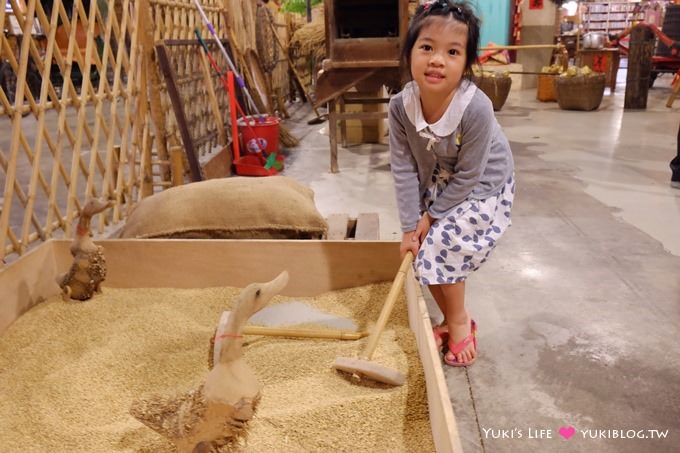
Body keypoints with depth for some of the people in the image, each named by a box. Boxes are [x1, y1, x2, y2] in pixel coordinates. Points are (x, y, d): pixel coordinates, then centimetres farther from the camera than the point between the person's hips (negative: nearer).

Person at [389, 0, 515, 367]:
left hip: (481, 186, -4)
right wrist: (410, 226, -17)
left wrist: (433, 216, -17)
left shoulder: (476, 108, -36)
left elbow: (468, 175, -25)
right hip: (436, 185, 5)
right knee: (430, 253, 6)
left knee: (441, 248, -10)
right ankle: (453, 320, 31)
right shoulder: (400, 106, -24)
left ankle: (459, 322, 16)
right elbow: (404, 169, -17)